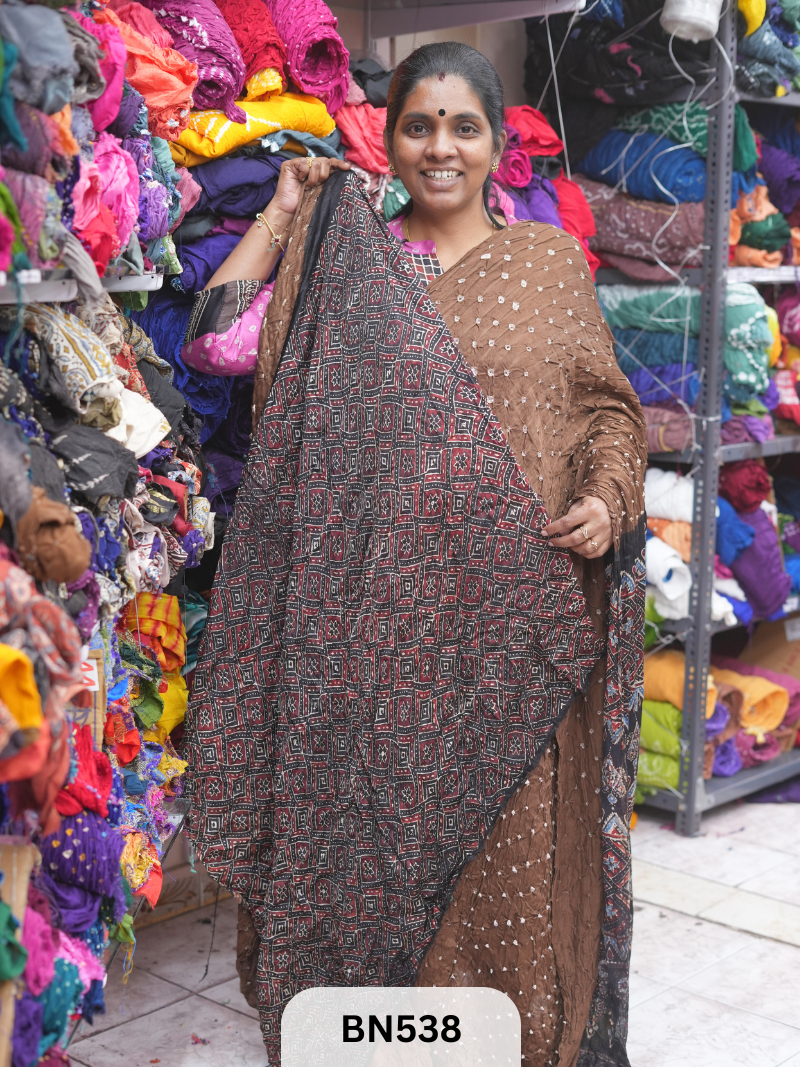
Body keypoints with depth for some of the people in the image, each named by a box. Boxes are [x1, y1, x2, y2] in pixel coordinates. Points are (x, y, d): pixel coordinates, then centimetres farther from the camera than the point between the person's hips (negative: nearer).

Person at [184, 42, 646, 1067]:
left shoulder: (551, 257, 8)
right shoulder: (344, 263, 7)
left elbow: (607, 405, 9)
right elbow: (217, 338, -4)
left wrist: (608, 496, -9)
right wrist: (282, 212, 2)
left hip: (514, 609, 0)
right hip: (385, 607, 0)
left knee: (512, 832, 5)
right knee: (383, 810, 8)